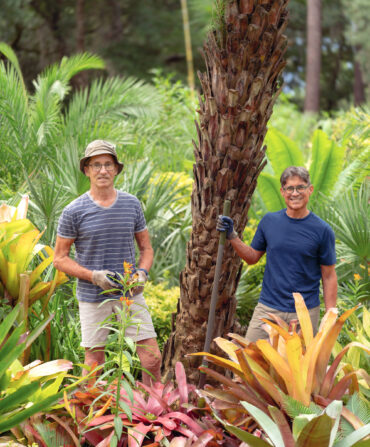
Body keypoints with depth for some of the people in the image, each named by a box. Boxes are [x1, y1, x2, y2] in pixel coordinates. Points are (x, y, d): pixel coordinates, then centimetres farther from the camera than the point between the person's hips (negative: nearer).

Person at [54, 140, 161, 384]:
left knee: (152, 359, -1)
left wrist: (142, 274, -9)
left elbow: (146, 248, 12)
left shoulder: (132, 204, 4)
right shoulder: (74, 212, -5)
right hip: (93, 299, -2)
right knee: (94, 363, 6)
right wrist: (94, 276, -15)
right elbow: (60, 258, -1)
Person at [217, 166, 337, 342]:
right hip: (268, 309, 2)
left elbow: (329, 277, -1)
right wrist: (231, 236, -2)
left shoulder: (322, 230, -5)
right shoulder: (269, 221, 2)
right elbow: (252, 257, 12)